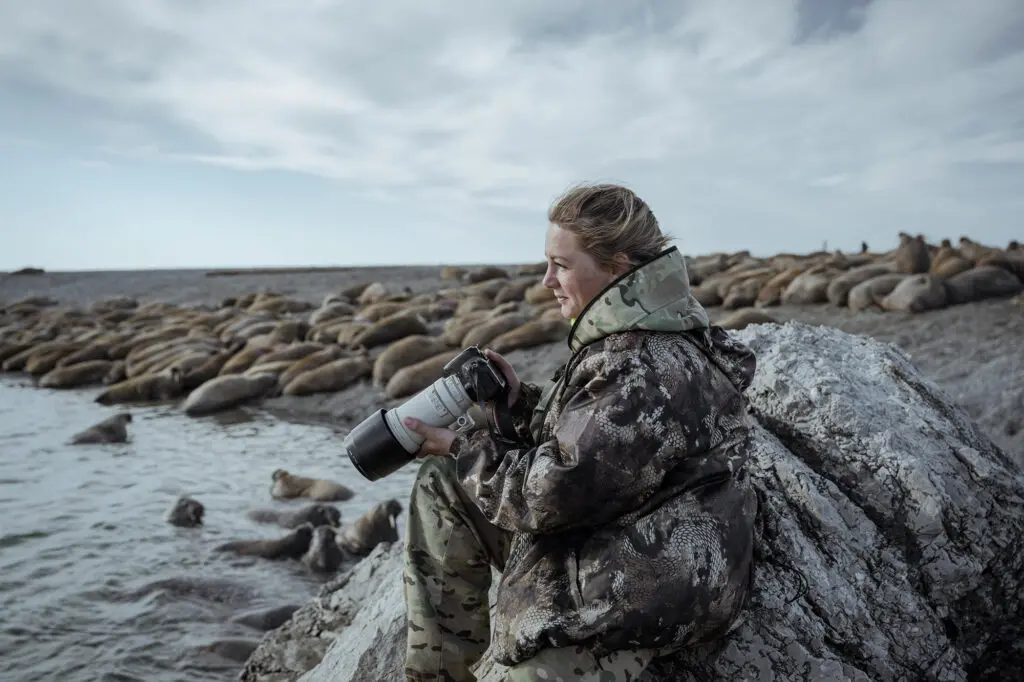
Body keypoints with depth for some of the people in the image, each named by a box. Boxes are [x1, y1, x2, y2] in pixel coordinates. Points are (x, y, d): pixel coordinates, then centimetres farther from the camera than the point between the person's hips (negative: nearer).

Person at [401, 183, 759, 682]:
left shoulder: (650, 370, -28)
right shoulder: (626, 337, 5)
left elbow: (554, 490, -26)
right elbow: (577, 439, 13)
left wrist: (462, 450, -12)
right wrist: (517, 399, -3)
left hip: (639, 585, -10)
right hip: (589, 535, 10)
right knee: (442, 484, 4)